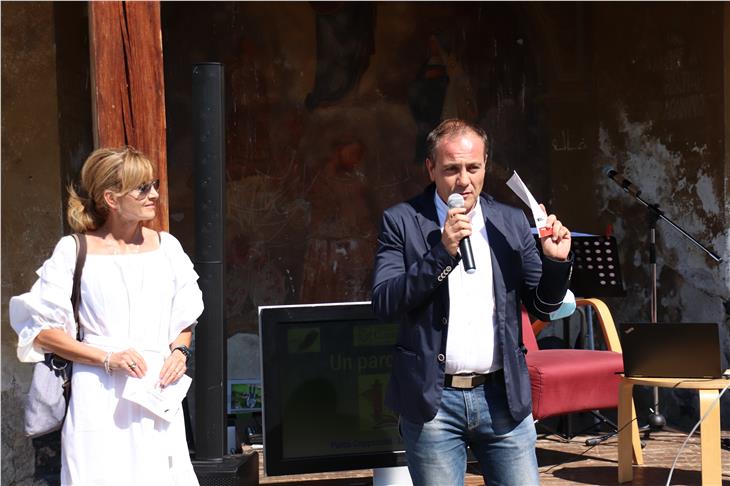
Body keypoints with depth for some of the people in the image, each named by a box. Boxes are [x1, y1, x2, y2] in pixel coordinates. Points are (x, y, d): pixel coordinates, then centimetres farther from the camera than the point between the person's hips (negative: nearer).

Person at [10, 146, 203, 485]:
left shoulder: (166, 246, 11)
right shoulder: (73, 251, 0)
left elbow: (185, 319, 21)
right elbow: (42, 332, -1)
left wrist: (179, 350, 0)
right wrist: (107, 358, -11)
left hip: (158, 391, 3)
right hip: (100, 397, -3)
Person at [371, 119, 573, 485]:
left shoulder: (511, 222, 9)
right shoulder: (401, 222, 0)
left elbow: (541, 307, 12)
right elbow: (384, 304, -10)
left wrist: (556, 262, -7)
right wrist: (442, 252, -19)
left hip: (502, 398, 3)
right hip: (433, 400, -2)